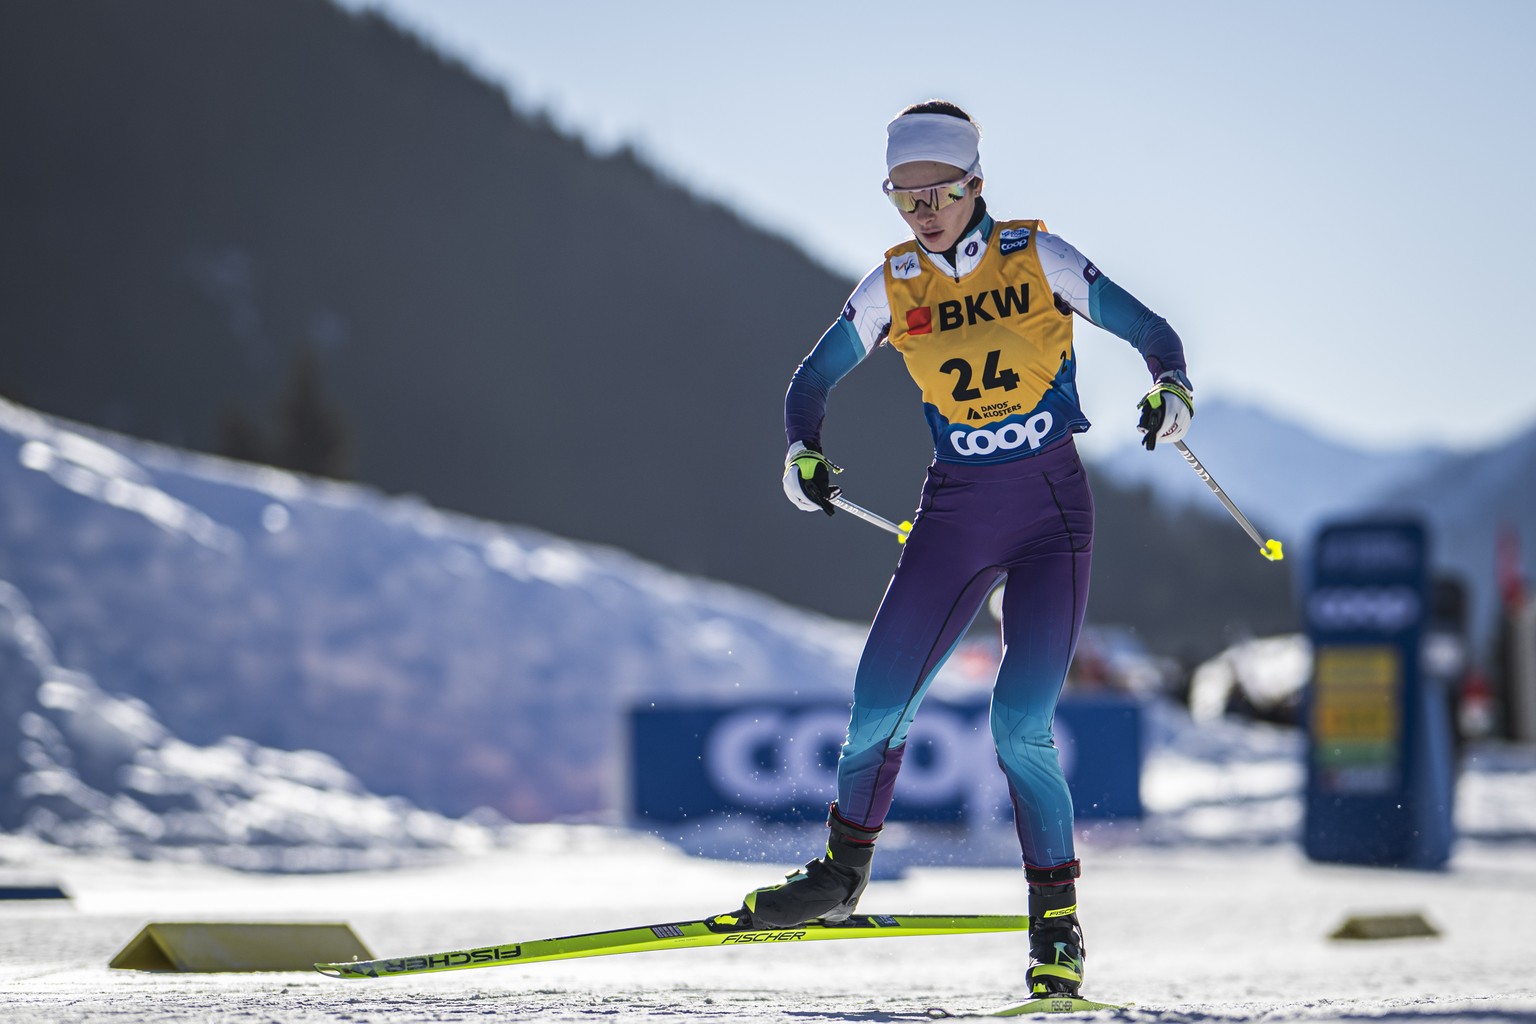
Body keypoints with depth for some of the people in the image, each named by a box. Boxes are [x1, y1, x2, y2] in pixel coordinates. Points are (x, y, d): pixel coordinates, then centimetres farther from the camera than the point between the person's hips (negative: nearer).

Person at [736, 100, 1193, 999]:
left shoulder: (1037, 257, -5)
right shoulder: (893, 287, 2)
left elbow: (1151, 331, -2)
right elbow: (814, 380, 13)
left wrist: (1170, 390, -23)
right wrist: (803, 452, -7)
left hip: (1053, 506, -3)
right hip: (956, 511, 3)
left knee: (1022, 726, -14)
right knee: (880, 705, -3)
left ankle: (1058, 922, 1)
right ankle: (843, 873, 22)